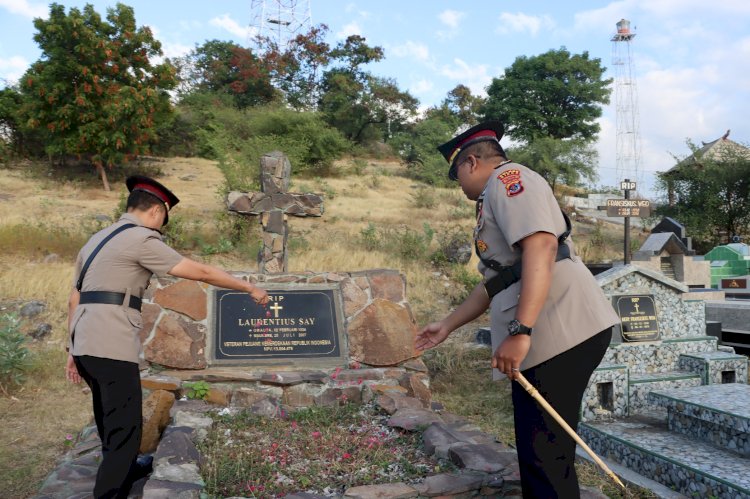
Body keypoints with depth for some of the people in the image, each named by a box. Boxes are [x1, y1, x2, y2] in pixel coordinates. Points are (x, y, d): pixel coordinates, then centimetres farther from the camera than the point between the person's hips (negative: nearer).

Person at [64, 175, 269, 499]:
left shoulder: (97, 239, 18)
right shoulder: (141, 239, -8)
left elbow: (74, 299, 20)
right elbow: (201, 273, -8)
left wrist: (73, 350, 24)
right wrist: (249, 288, 1)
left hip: (84, 345, 10)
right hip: (111, 347, -10)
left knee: (109, 419, 26)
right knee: (123, 429, -3)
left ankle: (124, 470, 46)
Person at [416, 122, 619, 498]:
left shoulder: (507, 177, -3)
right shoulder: (495, 201, 28)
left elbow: (541, 246, -21)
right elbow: (493, 284, 33)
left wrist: (520, 332, -27)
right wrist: (447, 326, 37)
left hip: (562, 331, -10)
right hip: (543, 341, 10)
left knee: (544, 454, -5)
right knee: (536, 451, 16)